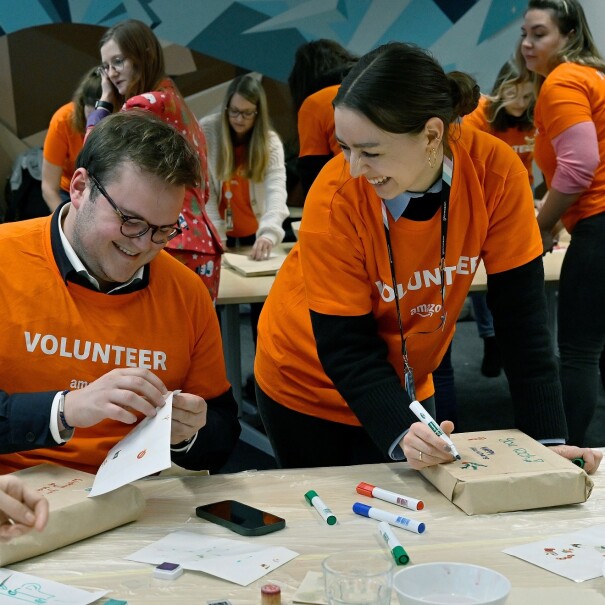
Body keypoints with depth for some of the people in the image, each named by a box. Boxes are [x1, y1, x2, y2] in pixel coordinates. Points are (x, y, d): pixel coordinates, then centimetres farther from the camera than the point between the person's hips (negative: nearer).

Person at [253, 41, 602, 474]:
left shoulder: (495, 171, -24)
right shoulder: (335, 197, -30)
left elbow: (522, 313, -18)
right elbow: (346, 349, -25)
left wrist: (548, 437, -24)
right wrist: (399, 433, -41)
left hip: (406, 383, 3)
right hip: (311, 382, -2)